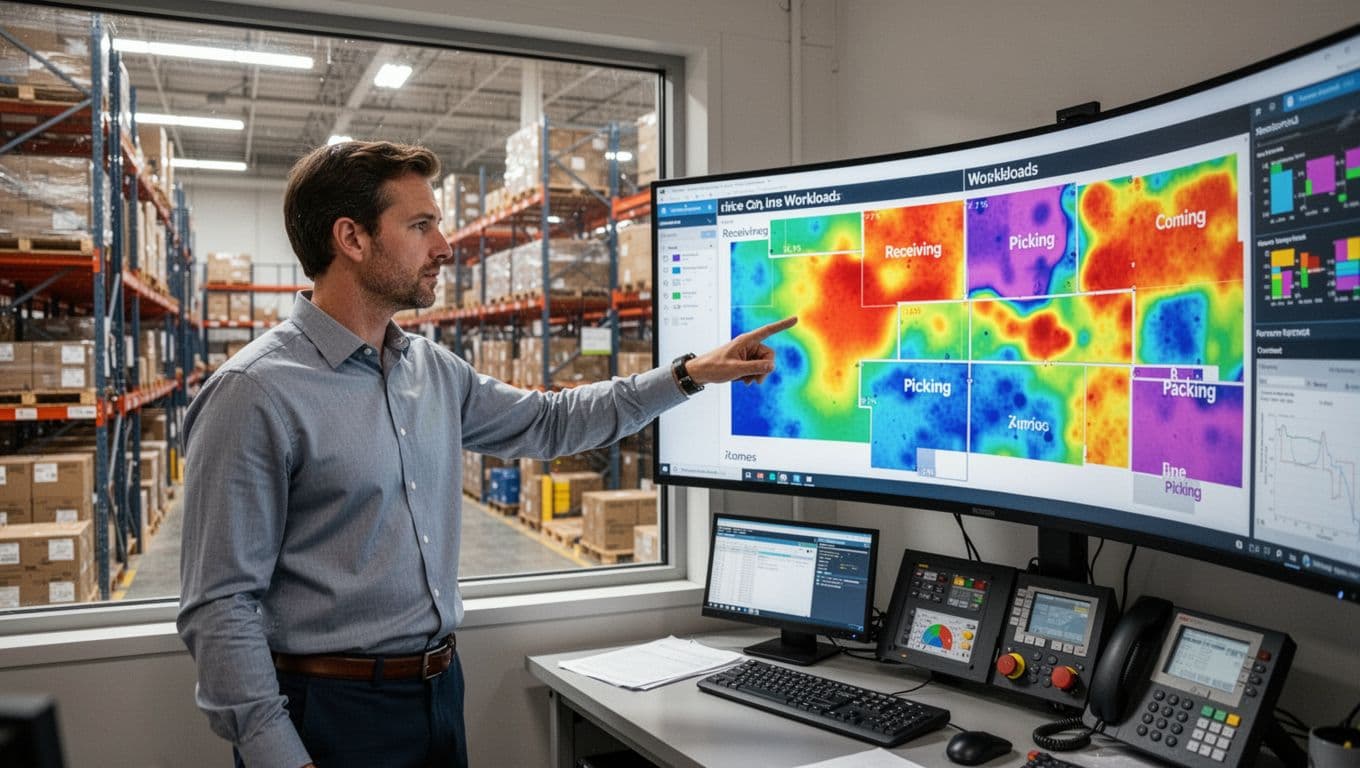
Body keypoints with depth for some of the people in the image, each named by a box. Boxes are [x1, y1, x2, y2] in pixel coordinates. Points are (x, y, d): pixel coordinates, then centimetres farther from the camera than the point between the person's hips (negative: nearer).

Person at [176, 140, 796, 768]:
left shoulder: (433, 369, 6)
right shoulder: (254, 393, -16)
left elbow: (547, 422, 19)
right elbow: (221, 605, -16)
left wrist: (689, 374, 15)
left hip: (440, 690, 7)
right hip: (332, 714, -6)